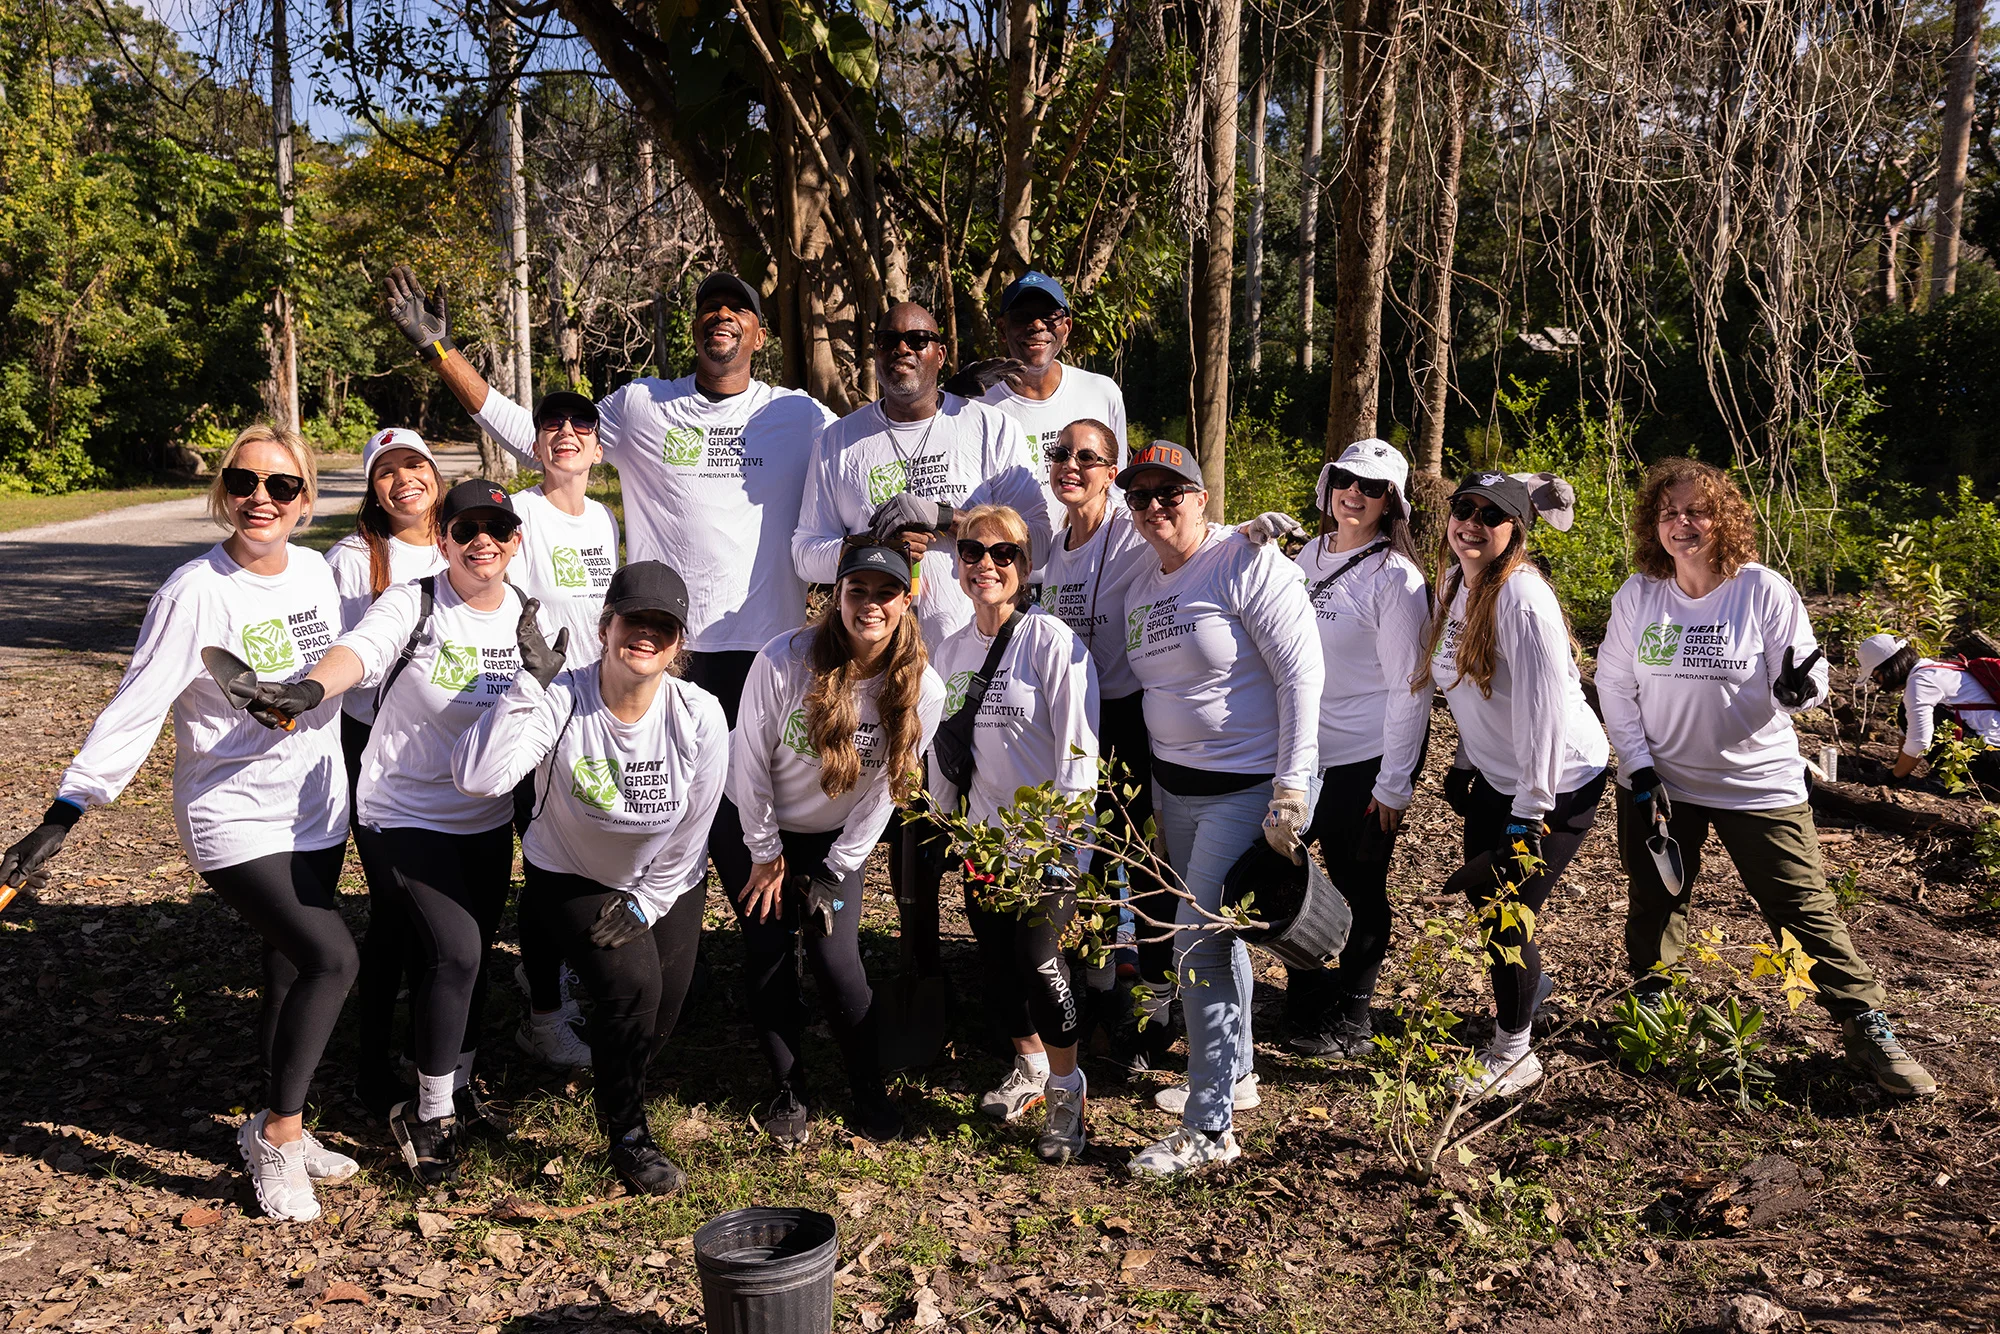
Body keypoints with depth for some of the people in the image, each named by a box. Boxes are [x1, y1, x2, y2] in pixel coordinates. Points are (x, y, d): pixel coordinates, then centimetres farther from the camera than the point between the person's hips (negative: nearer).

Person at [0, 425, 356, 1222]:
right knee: (332, 959, -16)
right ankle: (279, 1133, 3)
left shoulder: (316, 571, 0)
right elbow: (134, 711, -18)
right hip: (235, 821, -6)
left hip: (317, 812, 6)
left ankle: (279, 1133, 29)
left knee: (291, 971, 13)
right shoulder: (196, 592, -17)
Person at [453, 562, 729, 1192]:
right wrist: (531, 683, -43)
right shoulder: (562, 699, -25)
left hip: (664, 883, 3)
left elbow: (689, 835, -8)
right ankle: (626, 1134, 3)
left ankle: (621, 1084, 33)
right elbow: (476, 778, -41)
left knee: (662, 1010, -5)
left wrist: (645, 905, -9)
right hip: (570, 878, -3)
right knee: (630, 982, -22)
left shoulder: (700, 715, -18)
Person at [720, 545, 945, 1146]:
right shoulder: (785, 659, -26)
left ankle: (868, 1087, 14)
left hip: (833, 838, 1)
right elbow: (749, 761, -15)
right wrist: (765, 855, -8)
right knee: (769, 957, -1)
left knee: (837, 960, -9)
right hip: (752, 823, -1)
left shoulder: (922, 689, -19)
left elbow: (885, 788, -9)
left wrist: (835, 872, -6)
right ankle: (788, 1091, 19)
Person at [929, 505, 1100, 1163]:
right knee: (995, 964, 11)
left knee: (1039, 962, -11)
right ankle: (1029, 1066, 34)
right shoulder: (950, 652, 9)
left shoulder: (1052, 642, -11)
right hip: (982, 836, 6)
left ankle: (1066, 1091, 9)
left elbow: (1078, 747, -14)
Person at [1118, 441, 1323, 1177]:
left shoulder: (1248, 564, -14)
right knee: (1214, 932, 18)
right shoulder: (1141, 585, 10)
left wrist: (1291, 792, -22)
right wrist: (1154, 783, 18)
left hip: (1248, 787, -8)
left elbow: (1302, 674, -18)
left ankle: (1210, 1129, 2)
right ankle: (1234, 1074, 38)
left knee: (1197, 943, -9)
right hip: (1175, 785, 8)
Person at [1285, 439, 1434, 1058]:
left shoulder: (1395, 577, -15)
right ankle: (1307, 998, 34)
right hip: (1305, 748, 7)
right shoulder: (1310, 555, 5)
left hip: (1368, 757, -7)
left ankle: (1349, 1021, 25)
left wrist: (1393, 784, -16)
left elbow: (1409, 687, -15)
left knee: (1358, 885, 7)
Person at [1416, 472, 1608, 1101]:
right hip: (1492, 773, 8)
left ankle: (1513, 1053, 19)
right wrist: (1466, 758, 16)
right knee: (1482, 896, 15)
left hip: (1557, 780, -8)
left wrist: (1529, 817, -24)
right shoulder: (1455, 581, 0)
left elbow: (1542, 711, -26)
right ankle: (1529, 985, 44)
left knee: (1506, 910, -2)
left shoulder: (1522, 600, -25)